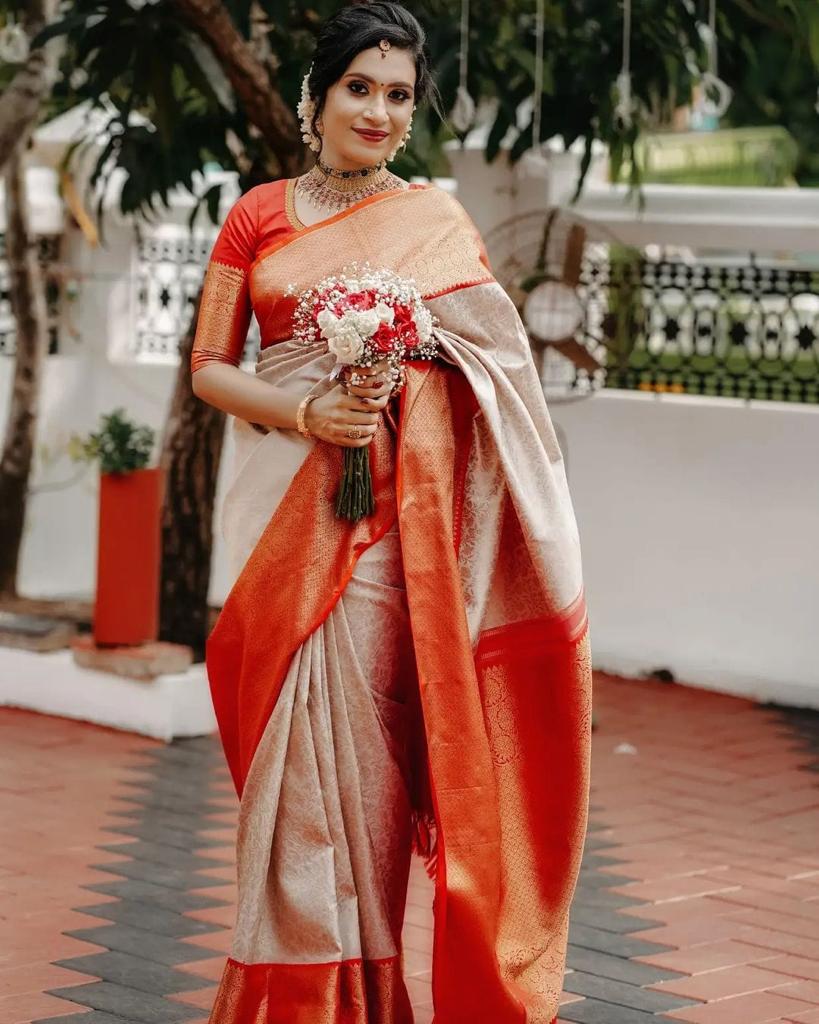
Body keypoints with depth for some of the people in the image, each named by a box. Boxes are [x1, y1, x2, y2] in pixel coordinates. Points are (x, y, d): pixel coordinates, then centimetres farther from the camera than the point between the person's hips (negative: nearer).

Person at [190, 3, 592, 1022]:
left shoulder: (435, 221, 7)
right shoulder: (258, 215, 9)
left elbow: (491, 364, 5)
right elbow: (208, 367, 8)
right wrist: (305, 413, -9)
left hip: (389, 515, -1)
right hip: (283, 511, 1)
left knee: (360, 735, -4)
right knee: (291, 738, -1)